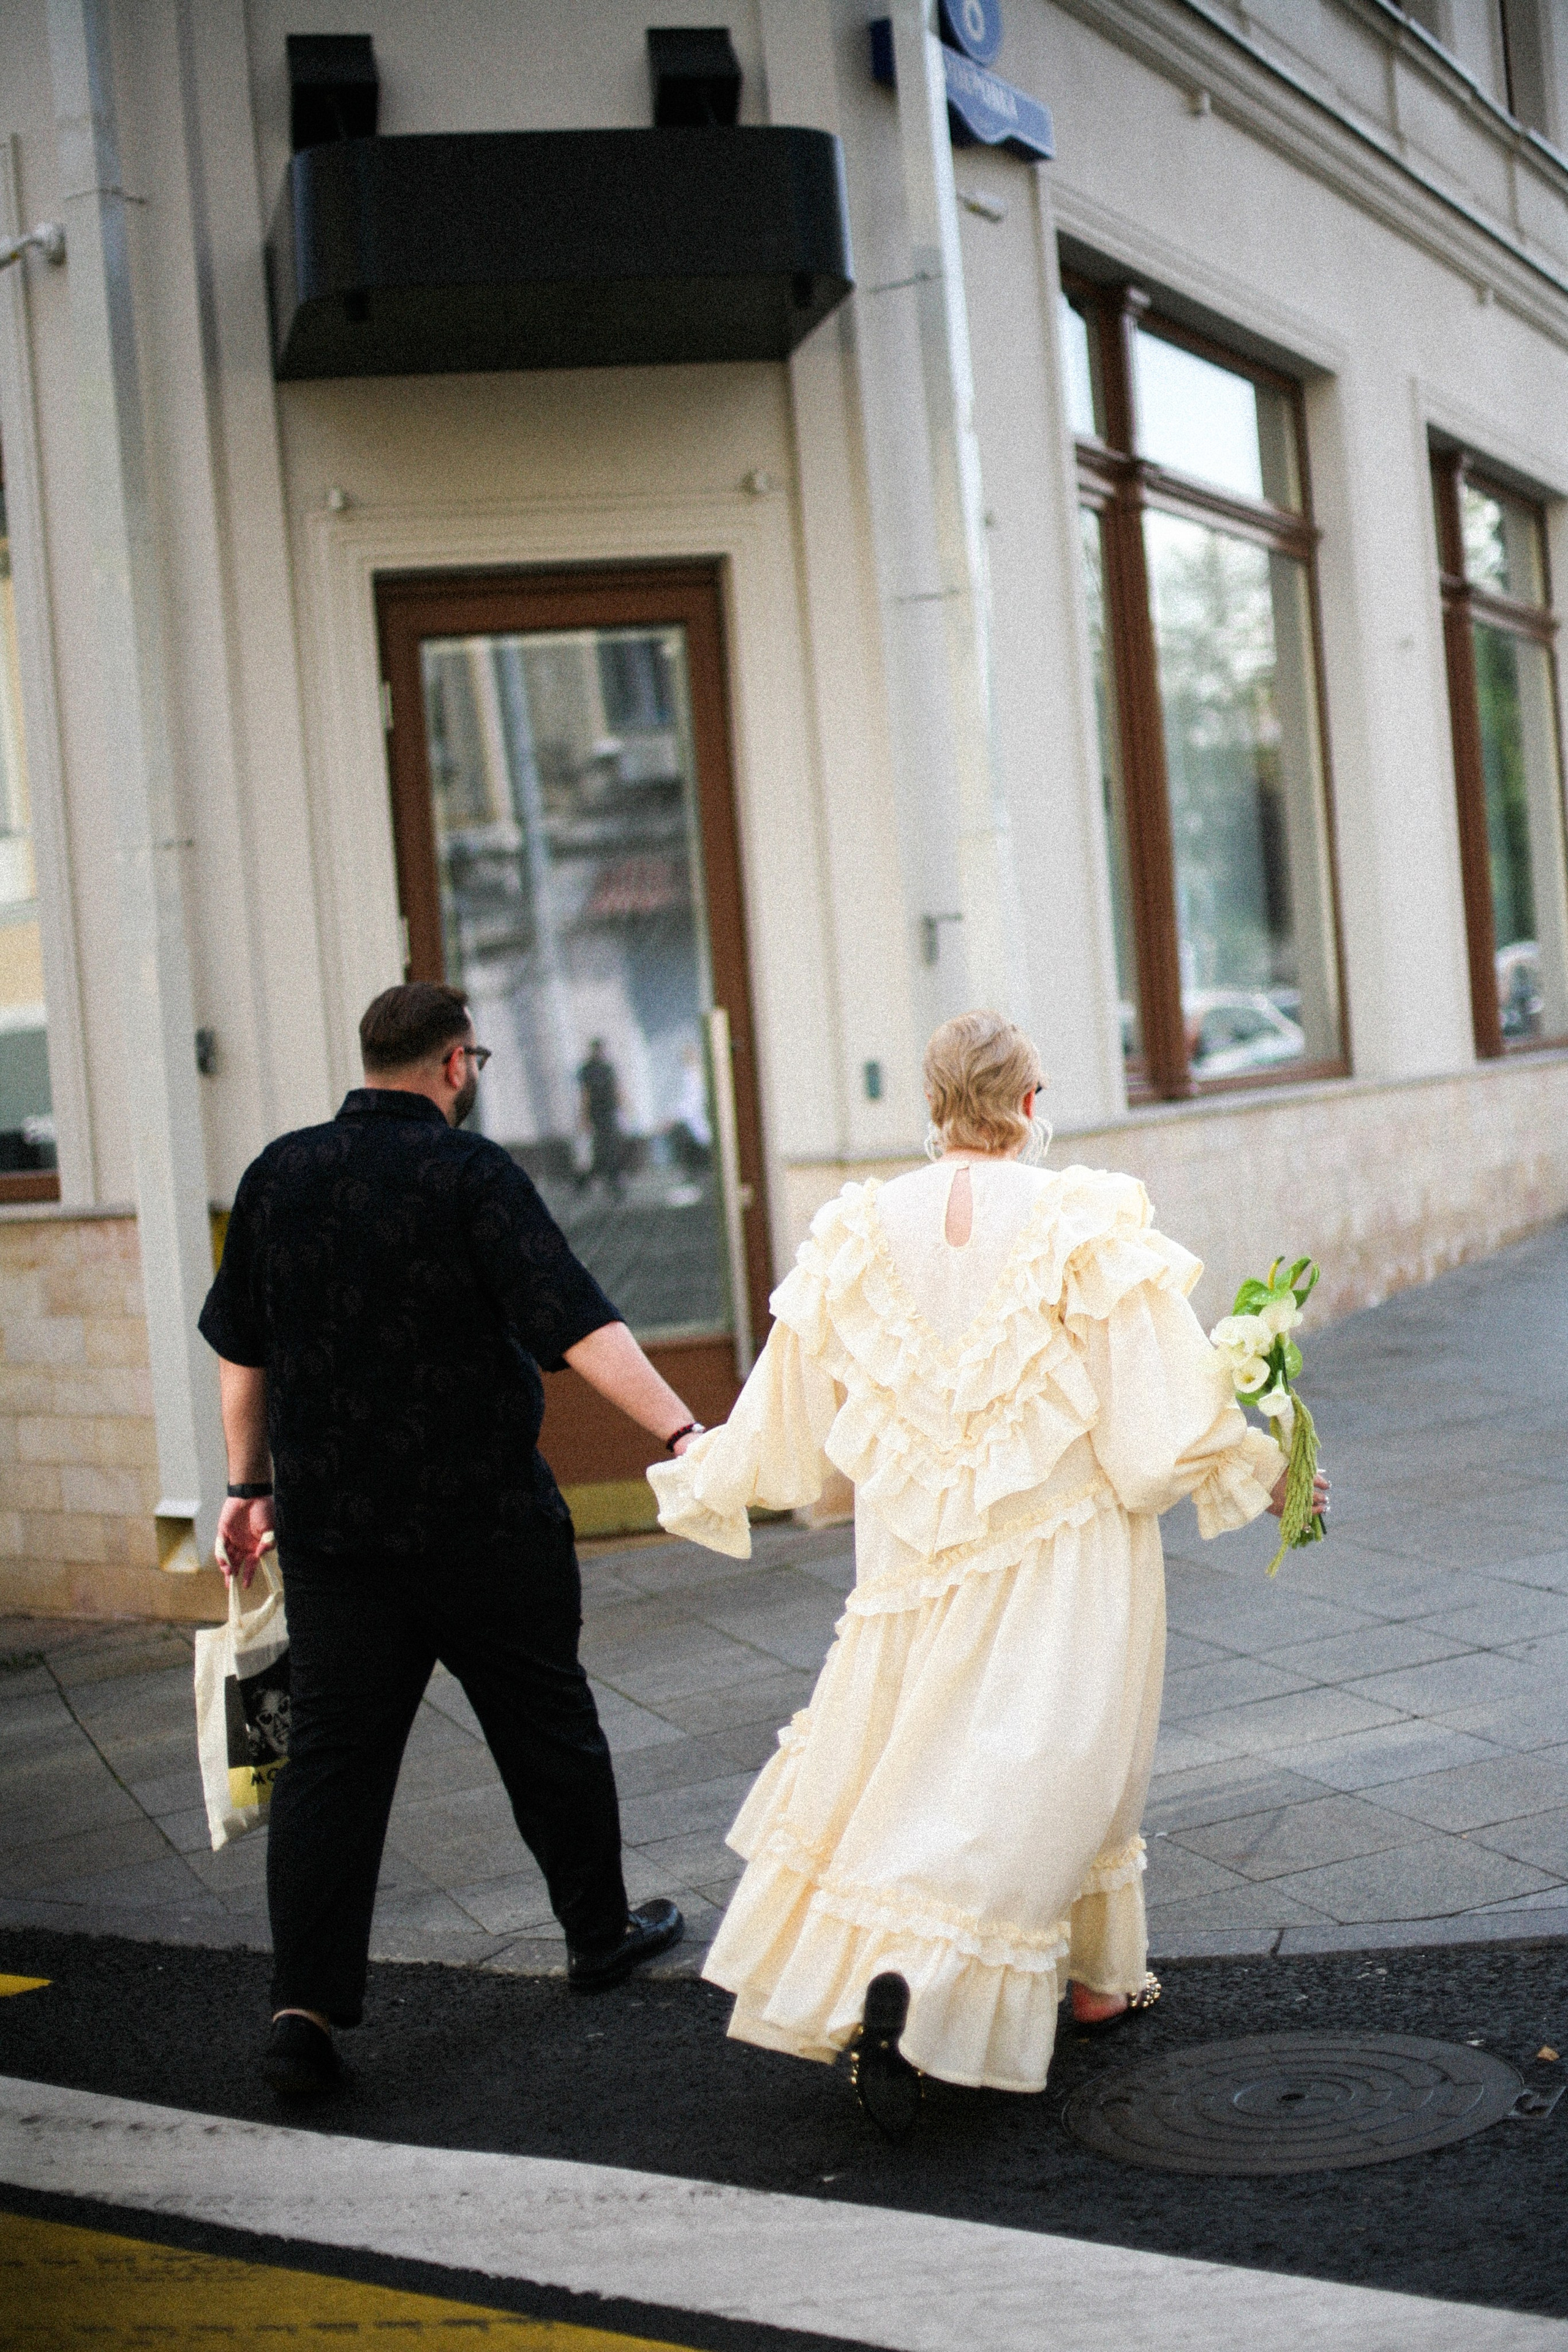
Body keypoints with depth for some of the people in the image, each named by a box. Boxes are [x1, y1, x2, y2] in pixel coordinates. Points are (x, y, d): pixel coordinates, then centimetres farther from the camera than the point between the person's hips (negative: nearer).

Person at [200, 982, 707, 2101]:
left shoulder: (279, 1174, 5)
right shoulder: (471, 1171, -11)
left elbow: (241, 1346, 13)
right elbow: (575, 1322, -22)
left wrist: (252, 1485, 23)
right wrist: (683, 1432, -25)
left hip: (329, 1521, 4)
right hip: (484, 1517, -3)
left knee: (333, 1753, 4)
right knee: (546, 1725, 14)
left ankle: (306, 2002, -5)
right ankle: (600, 1933, 29)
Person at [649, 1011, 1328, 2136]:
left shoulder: (863, 1233, -1)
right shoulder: (1088, 1225, -12)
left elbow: (789, 1403, 7)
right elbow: (1168, 1406, -12)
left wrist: (704, 1478, 23)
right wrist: (1264, 1472, 4)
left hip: (920, 1554, 4)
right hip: (1060, 1546, -3)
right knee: (1036, 1774, 3)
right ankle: (921, 1979, -14)